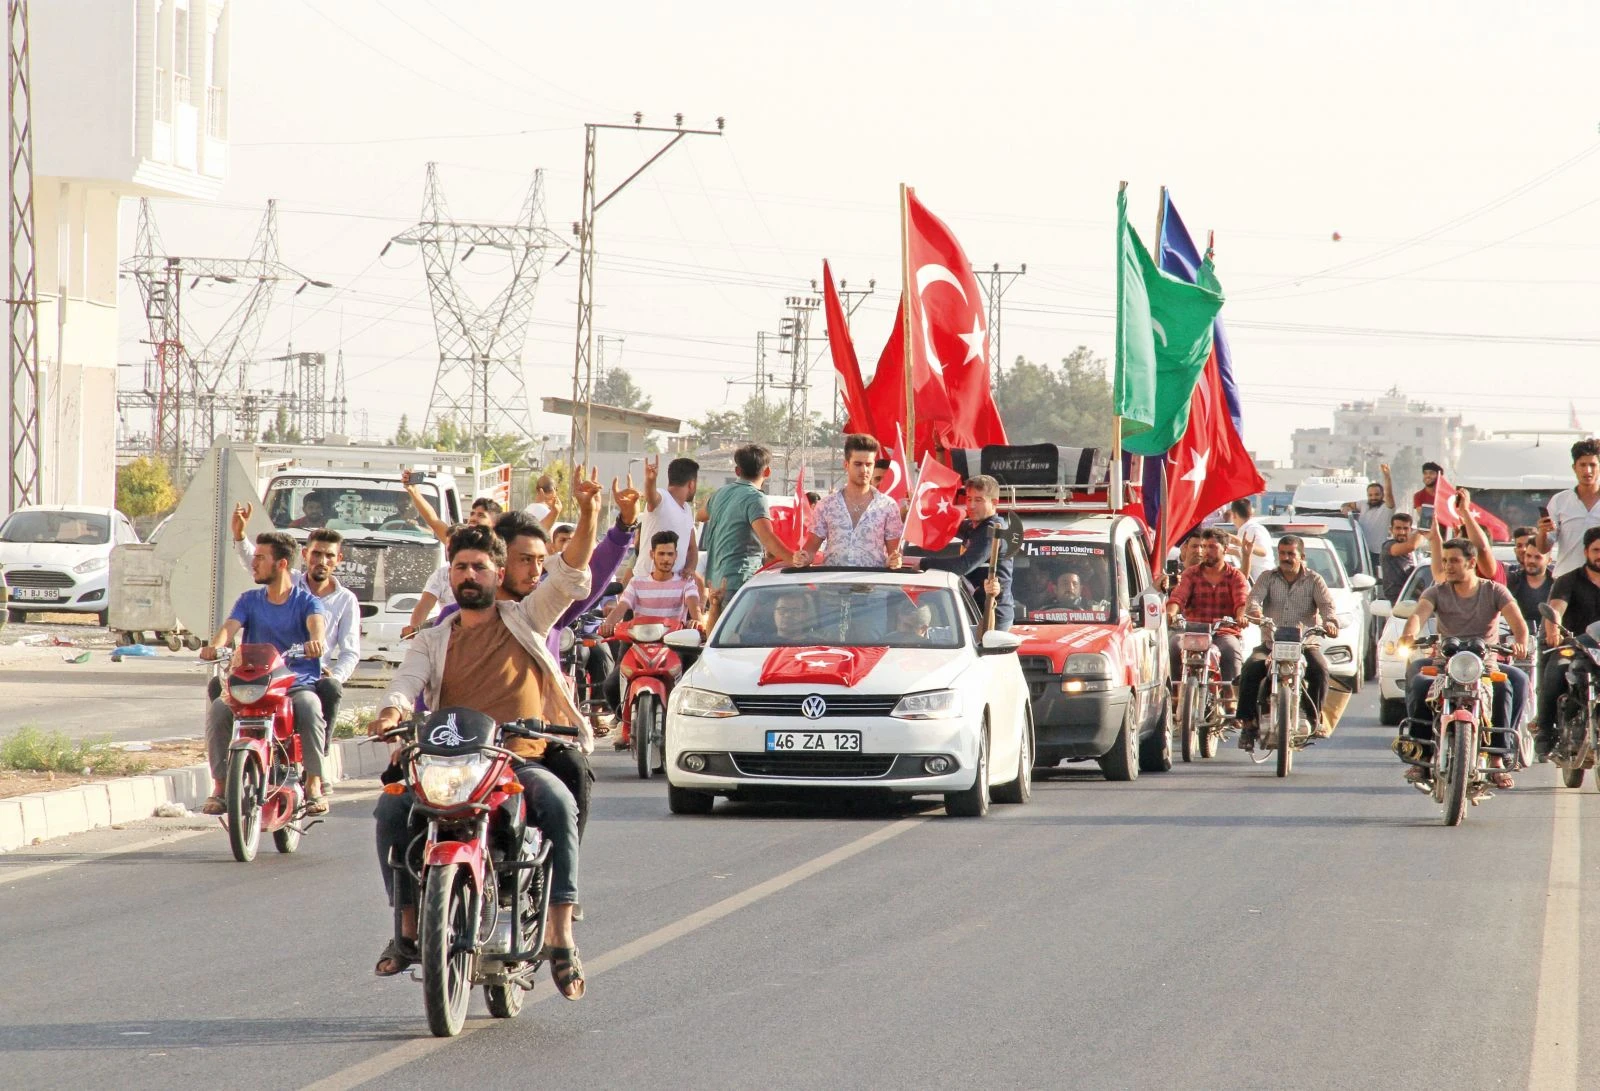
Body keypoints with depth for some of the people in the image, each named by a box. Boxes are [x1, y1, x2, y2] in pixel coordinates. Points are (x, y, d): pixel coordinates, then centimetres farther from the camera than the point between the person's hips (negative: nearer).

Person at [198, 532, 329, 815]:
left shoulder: (306, 600, 5)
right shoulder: (250, 600, 15)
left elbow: (316, 622, -17)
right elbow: (231, 626, -3)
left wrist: (316, 640, -42)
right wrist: (215, 645, -27)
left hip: (298, 684, -3)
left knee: (308, 707, -37)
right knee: (219, 709, -27)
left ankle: (314, 785, -25)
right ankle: (219, 787, -20)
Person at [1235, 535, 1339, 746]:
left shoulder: (1314, 581, 8)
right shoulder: (1268, 578, 12)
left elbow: (1327, 604, -9)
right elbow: (1254, 597, -7)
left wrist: (1330, 621, -33)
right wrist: (1255, 611, -33)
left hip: (1306, 644, -1)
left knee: (1320, 670, -31)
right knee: (1250, 669, -26)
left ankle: (1316, 717, -16)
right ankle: (1248, 723, -22)